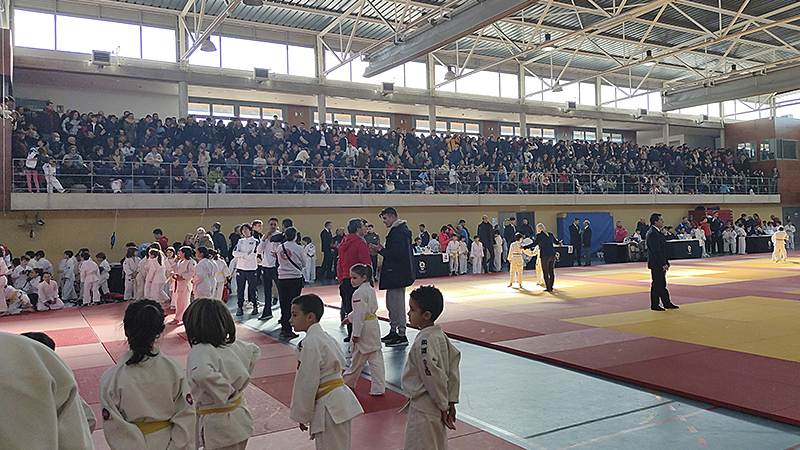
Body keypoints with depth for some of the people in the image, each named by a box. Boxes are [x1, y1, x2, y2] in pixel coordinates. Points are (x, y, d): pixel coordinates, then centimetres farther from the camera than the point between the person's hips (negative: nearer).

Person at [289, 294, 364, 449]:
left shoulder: (310, 343, -18)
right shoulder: (326, 336, 11)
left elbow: (308, 383, -17)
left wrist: (302, 416, -6)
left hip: (328, 407, -10)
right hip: (340, 400, 10)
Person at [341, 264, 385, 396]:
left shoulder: (359, 293, -20)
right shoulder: (370, 289, 8)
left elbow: (359, 314, -21)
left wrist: (356, 334, -17)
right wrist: (350, 317, 27)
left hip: (364, 328, -9)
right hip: (374, 326, 9)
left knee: (358, 358, 10)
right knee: (375, 358, 9)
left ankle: (348, 381, 28)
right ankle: (378, 387, 12)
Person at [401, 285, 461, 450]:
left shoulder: (425, 340, -24)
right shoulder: (440, 335, 3)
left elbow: (433, 376, -24)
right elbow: (453, 366, 7)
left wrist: (443, 406, -13)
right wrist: (450, 401, 9)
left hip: (424, 410, -9)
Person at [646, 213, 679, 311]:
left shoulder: (657, 232, 13)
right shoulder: (652, 234, -20)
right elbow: (656, 251, -23)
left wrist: (666, 262, 17)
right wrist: (663, 264, -21)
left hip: (660, 263, 10)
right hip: (656, 264, -10)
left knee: (662, 284, 15)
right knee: (656, 284, -1)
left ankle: (667, 303, 22)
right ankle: (654, 305, 7)